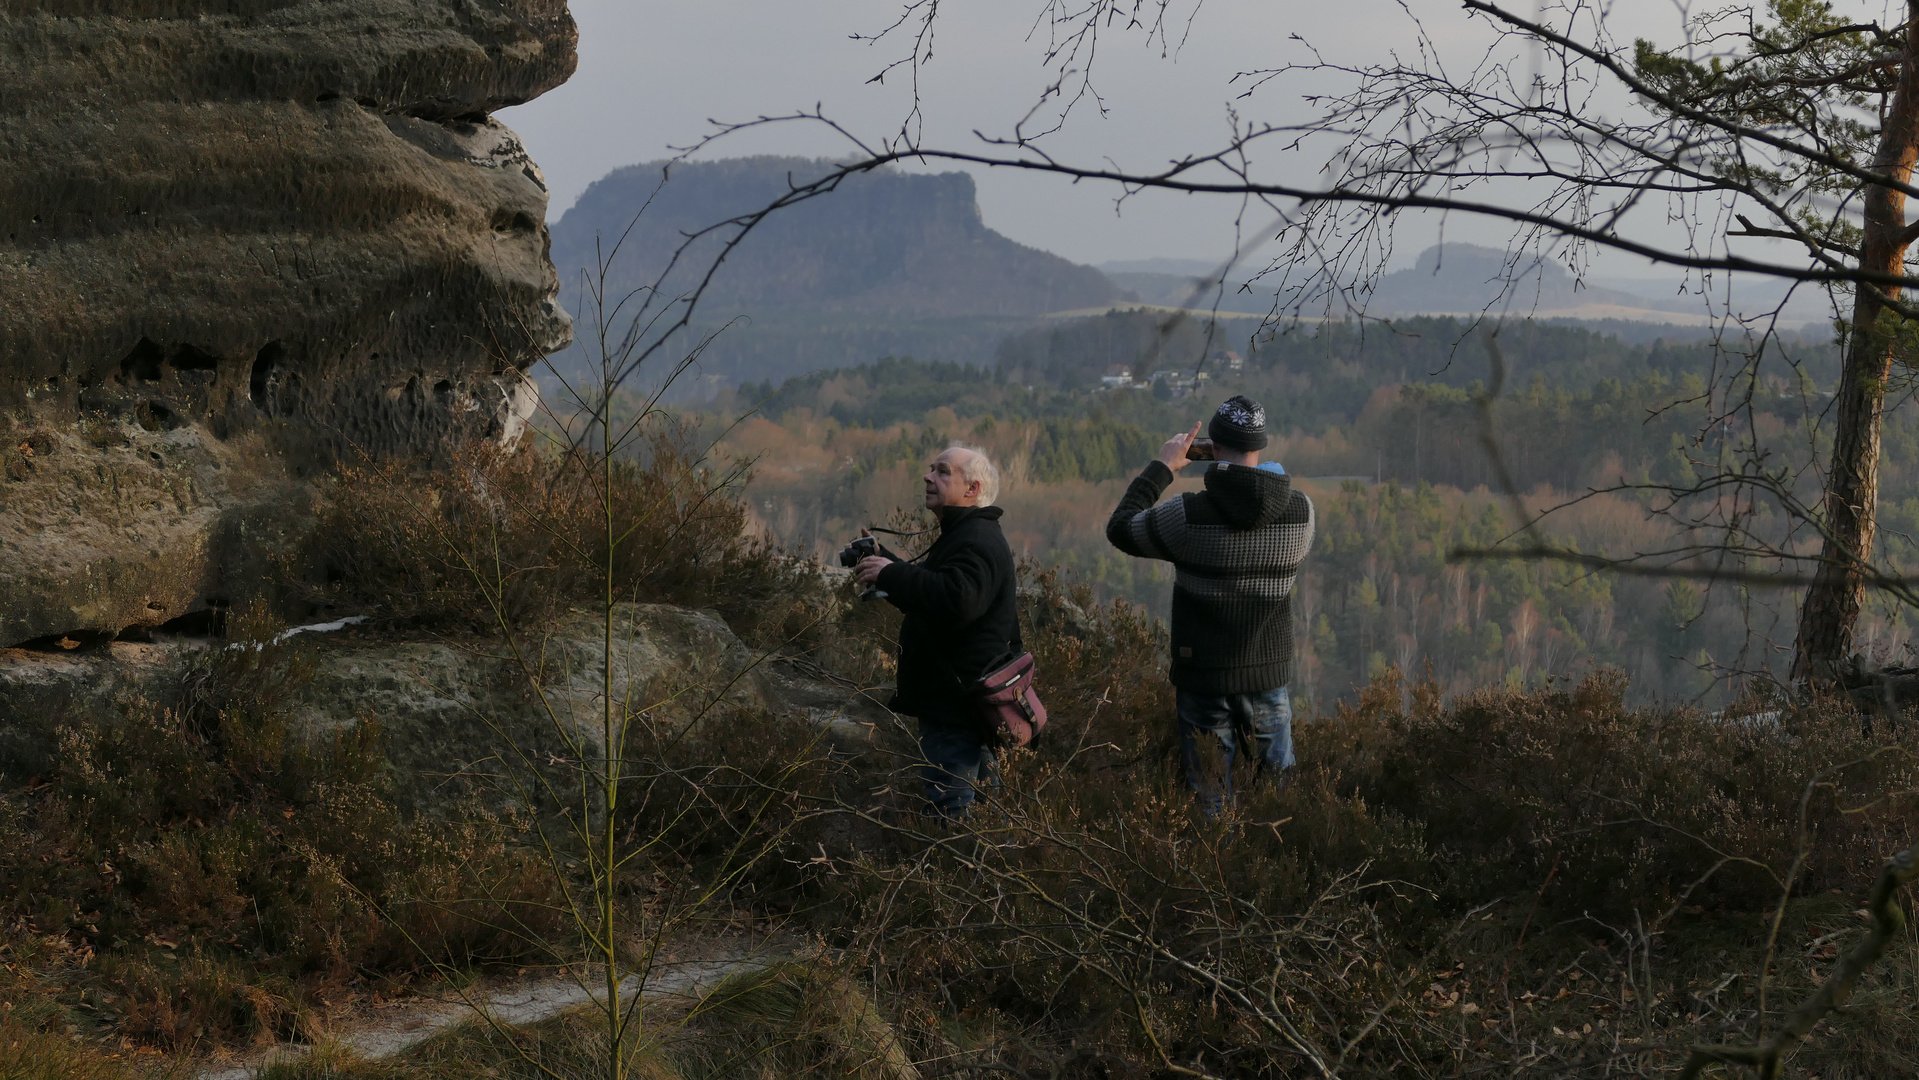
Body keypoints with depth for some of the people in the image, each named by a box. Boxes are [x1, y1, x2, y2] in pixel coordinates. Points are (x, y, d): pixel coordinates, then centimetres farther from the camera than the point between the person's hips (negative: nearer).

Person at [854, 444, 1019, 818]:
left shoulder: (978, 542, -17)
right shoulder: (967, 535, 20)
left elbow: (958, 601, -35)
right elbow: (927, 594, 32)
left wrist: (891, 574, -27)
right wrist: (883, 561, 19)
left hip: (958, 707, -12)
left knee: (949, 811, -13)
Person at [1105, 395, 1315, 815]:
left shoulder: (1188, 514, -17)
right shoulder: (1301, 510, -7)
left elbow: (1120, 528, 0)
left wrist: (1161, 467, 8)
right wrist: (1265, 476, 21)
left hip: (1203, 677, -2)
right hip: (1269, 673, 3)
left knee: (1211, 800, 8)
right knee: (1281, 791, 16)